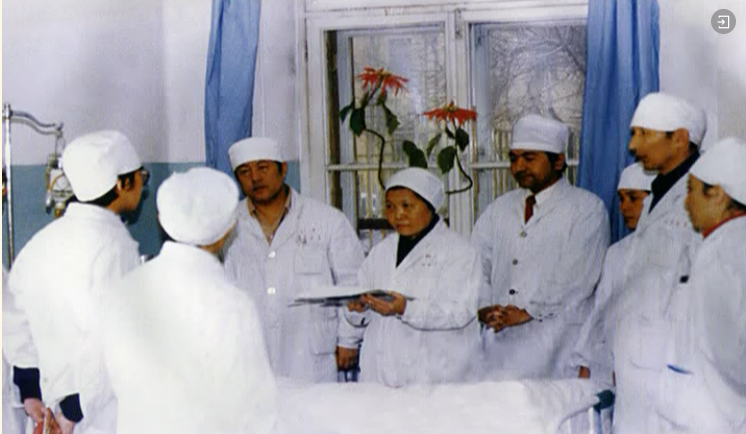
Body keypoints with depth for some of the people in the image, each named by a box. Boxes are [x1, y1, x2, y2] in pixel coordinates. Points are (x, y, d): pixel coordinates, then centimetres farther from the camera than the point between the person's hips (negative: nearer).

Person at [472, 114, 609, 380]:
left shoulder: (587, 209, 5)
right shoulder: (500, 209, 21)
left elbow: (578, 279, -7)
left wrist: (528, 310, -12)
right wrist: (483, 306, -5)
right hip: (499, 337, 4)